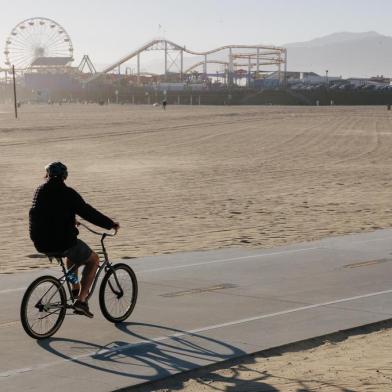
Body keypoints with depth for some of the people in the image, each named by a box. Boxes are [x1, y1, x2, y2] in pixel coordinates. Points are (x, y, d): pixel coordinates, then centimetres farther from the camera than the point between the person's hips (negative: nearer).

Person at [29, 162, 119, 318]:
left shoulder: (40, 191, 7)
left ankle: (75, 289, 37)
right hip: (62, 243, -6)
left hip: (41, 243, 6)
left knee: (73, 252, 37)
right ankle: (81, 300, 4)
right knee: (93, 259, 16)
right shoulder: (68, 193, -11)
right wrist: (111, 224, 2)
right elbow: (88, 212, -11)